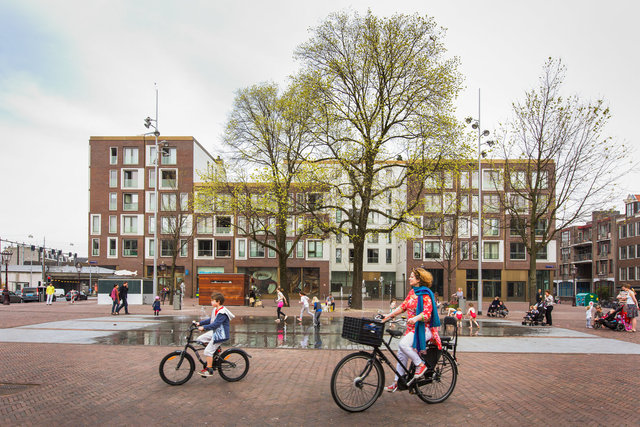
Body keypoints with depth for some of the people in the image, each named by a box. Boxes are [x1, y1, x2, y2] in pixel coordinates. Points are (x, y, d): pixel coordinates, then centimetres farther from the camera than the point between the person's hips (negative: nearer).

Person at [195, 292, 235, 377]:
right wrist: (199, 323, 16)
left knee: (208, 351, -11)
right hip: (214, 332, 10)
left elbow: (215, 324, -29)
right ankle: (216, 350, 17)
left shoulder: (222, 313, -22)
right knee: (200, 339, 8)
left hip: (220, 335, -10)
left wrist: (204, 327, -32)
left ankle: (209, 370, 1)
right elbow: (210, 320, 21)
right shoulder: (215, 310, 9)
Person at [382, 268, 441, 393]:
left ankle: (420, 365, -9)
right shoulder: (412, 292, 13)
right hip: (411, 328, 8)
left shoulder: (425, 294, -12)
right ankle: (397, 382, 16)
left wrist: (415, 319, -38)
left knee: (403, 344, -28)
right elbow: (403, 307, 13)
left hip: (423, 328, -8)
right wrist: (389, 316, 5)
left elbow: (427, 313, -22)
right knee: (401, 354, 6)